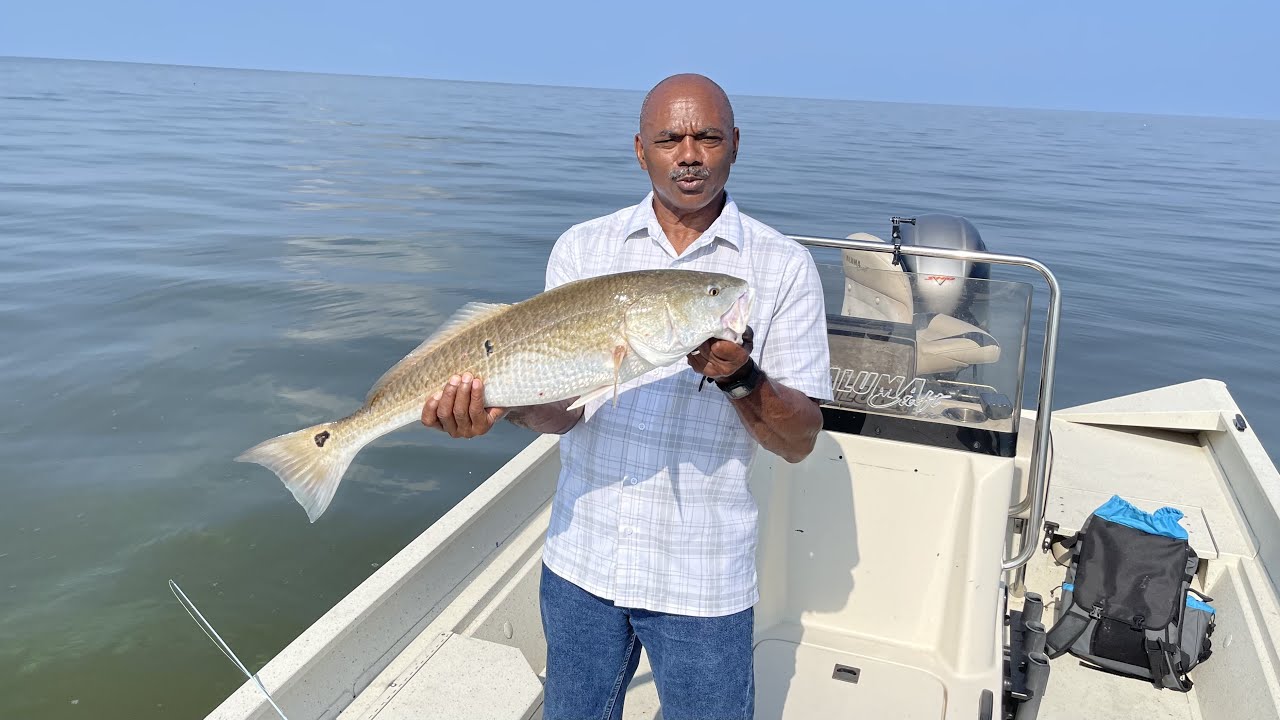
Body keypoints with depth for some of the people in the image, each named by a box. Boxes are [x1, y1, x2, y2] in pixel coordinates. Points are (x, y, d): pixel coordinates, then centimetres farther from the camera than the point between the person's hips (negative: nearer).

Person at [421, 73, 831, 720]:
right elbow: (564, 405, -6)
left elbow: (800, 441, -7)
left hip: (701, 578, -2)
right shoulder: (582, 247, 0)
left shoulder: (782, 266, -5)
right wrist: (501, 404, -27)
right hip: (580, 559, 2)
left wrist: (739, 377, -26)